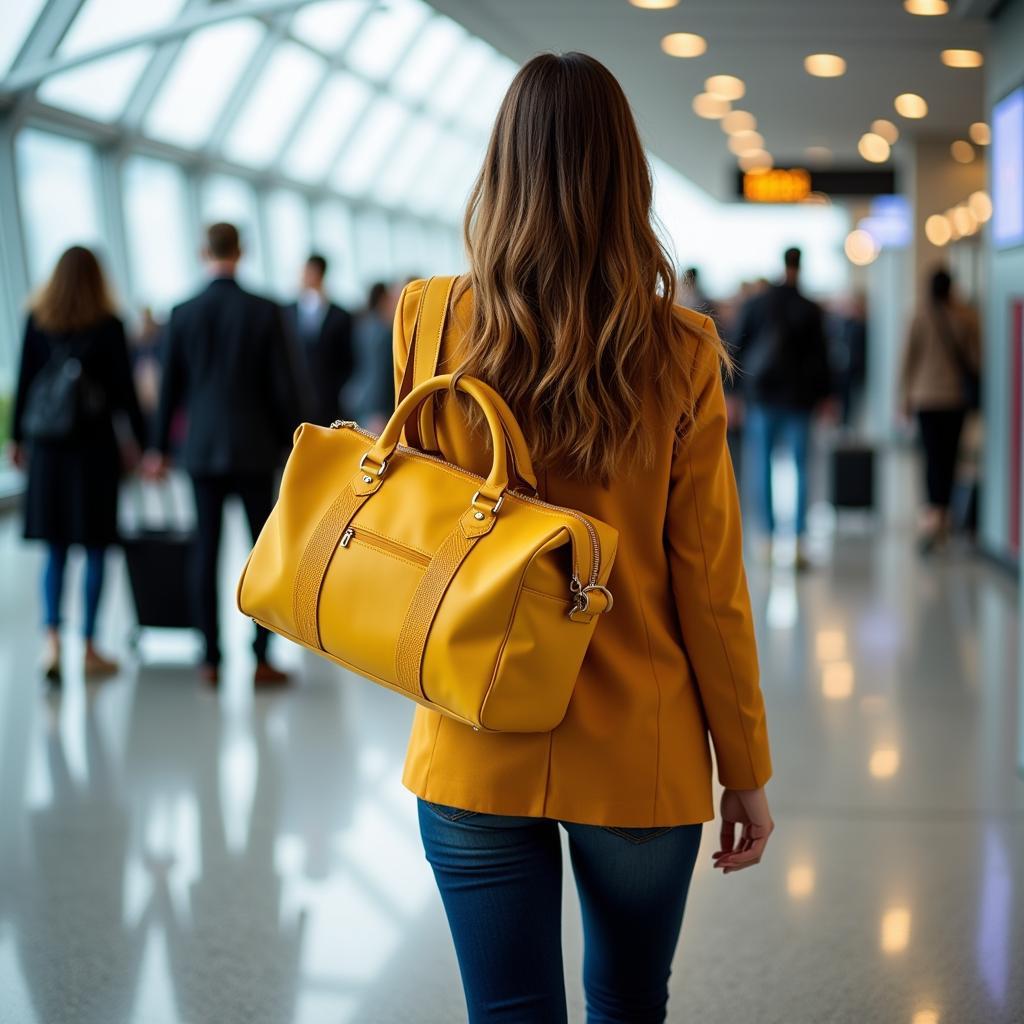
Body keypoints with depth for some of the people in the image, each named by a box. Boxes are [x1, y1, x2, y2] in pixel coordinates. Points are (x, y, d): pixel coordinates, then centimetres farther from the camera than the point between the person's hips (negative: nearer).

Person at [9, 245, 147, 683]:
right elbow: (124, 388, -5)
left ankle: (52, 640, -6)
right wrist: (143, 442, 0)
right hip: (95, 443, -3)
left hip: (47, 444, 3)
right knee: (95, 548, 5)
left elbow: (24, 381, 5)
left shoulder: (37, 321, 2)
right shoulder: (108, 325, -6)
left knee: (55, 549, 10)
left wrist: (18, 437, 13)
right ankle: (89, 648, 8)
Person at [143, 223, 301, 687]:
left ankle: (211, 659, 7)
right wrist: (293, 441, 4)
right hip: (254, 448, -2)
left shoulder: (183, 314, -1)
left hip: (202, 448, 2)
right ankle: (261, 658, 3)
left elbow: (170, 386, 4)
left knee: (206, 551, 5)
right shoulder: (265, 312, -7)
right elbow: (284, 384, -6)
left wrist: (160, 447, 13)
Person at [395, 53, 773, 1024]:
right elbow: (709, 585, -6)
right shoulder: (677, 355, -11)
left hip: (477, 753, 0)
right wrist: (746, 770, 4)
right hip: (639, 758, 0)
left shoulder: (431, 324, -8)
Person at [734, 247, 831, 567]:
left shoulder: (755, 305, 0)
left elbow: (739, 349, 1)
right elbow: (820, 355, -1)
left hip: (762, 395, 1)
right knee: (801, 467, 3)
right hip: (799, 397, 0)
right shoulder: (811, 310, -3)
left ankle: (768, 537, 5)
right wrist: (824, 396, 7)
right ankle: (799, 542, -4)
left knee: (761, 465, 9)